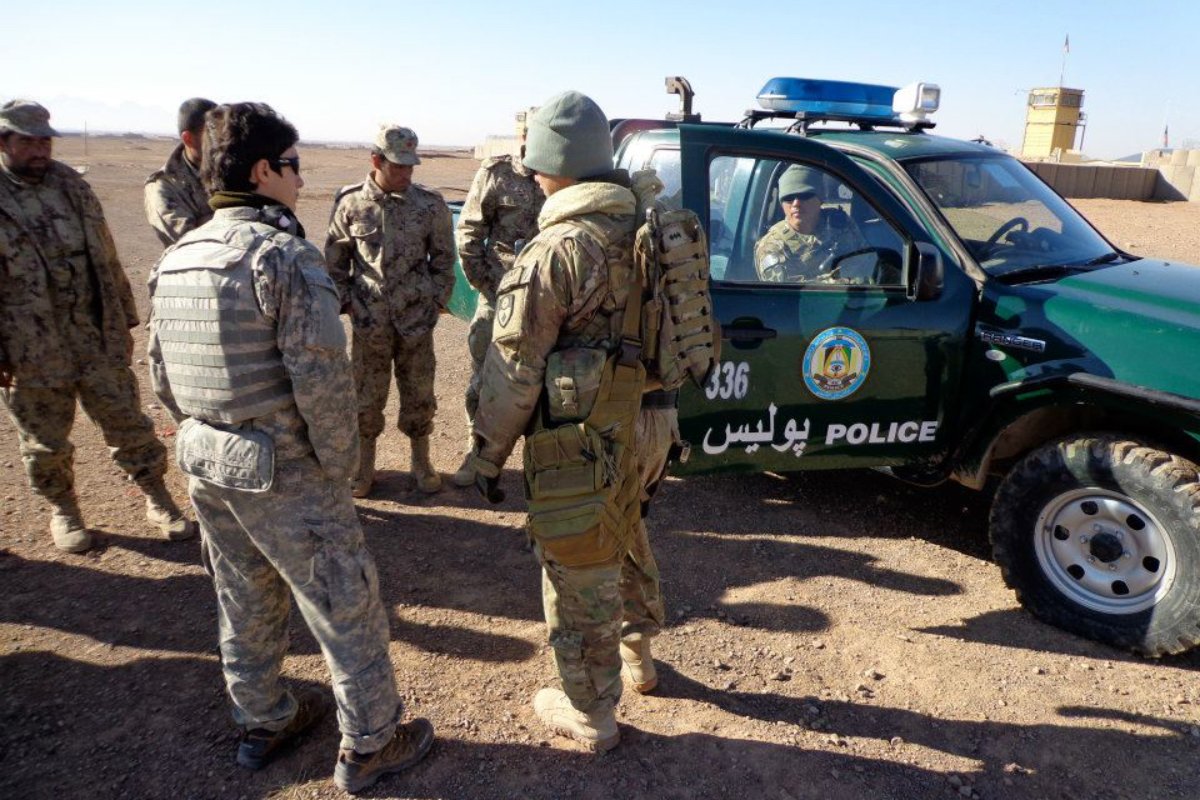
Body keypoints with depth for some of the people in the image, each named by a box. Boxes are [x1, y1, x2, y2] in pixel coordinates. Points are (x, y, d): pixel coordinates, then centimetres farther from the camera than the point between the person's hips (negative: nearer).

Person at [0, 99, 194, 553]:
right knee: (45, 443, 12)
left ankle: (158, 500, 23)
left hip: (99, 340, 3)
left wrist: (124, 321, 11)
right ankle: (62, 511, 33)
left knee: (129, 425, 9)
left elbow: (106, 258, 11)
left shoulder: (73, 187, 6)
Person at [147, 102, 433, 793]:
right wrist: (340, 465, -11)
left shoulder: (177, 258, 6)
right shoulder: (284, 253, -19)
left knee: (246, 602, 23)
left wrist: (209, 430, 19)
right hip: (284, 473, -8)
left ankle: (263, 723, 42)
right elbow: (323, 377, -23)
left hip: (205, 464, 8)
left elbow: (163, 374, 11)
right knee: (347, 606, 7)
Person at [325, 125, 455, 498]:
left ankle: (421, 463, 28)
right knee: (366, 398, 9)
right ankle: (363, 466, 26)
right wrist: (347, 301, 1)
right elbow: (335, 260, 6)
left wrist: (436, 300, 2)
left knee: (419, 395, 10)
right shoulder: (350, 203, -4)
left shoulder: (429, 204, -3)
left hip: (416, 319, 0)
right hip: (369, 321, 0)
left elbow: (443, 258, 6)